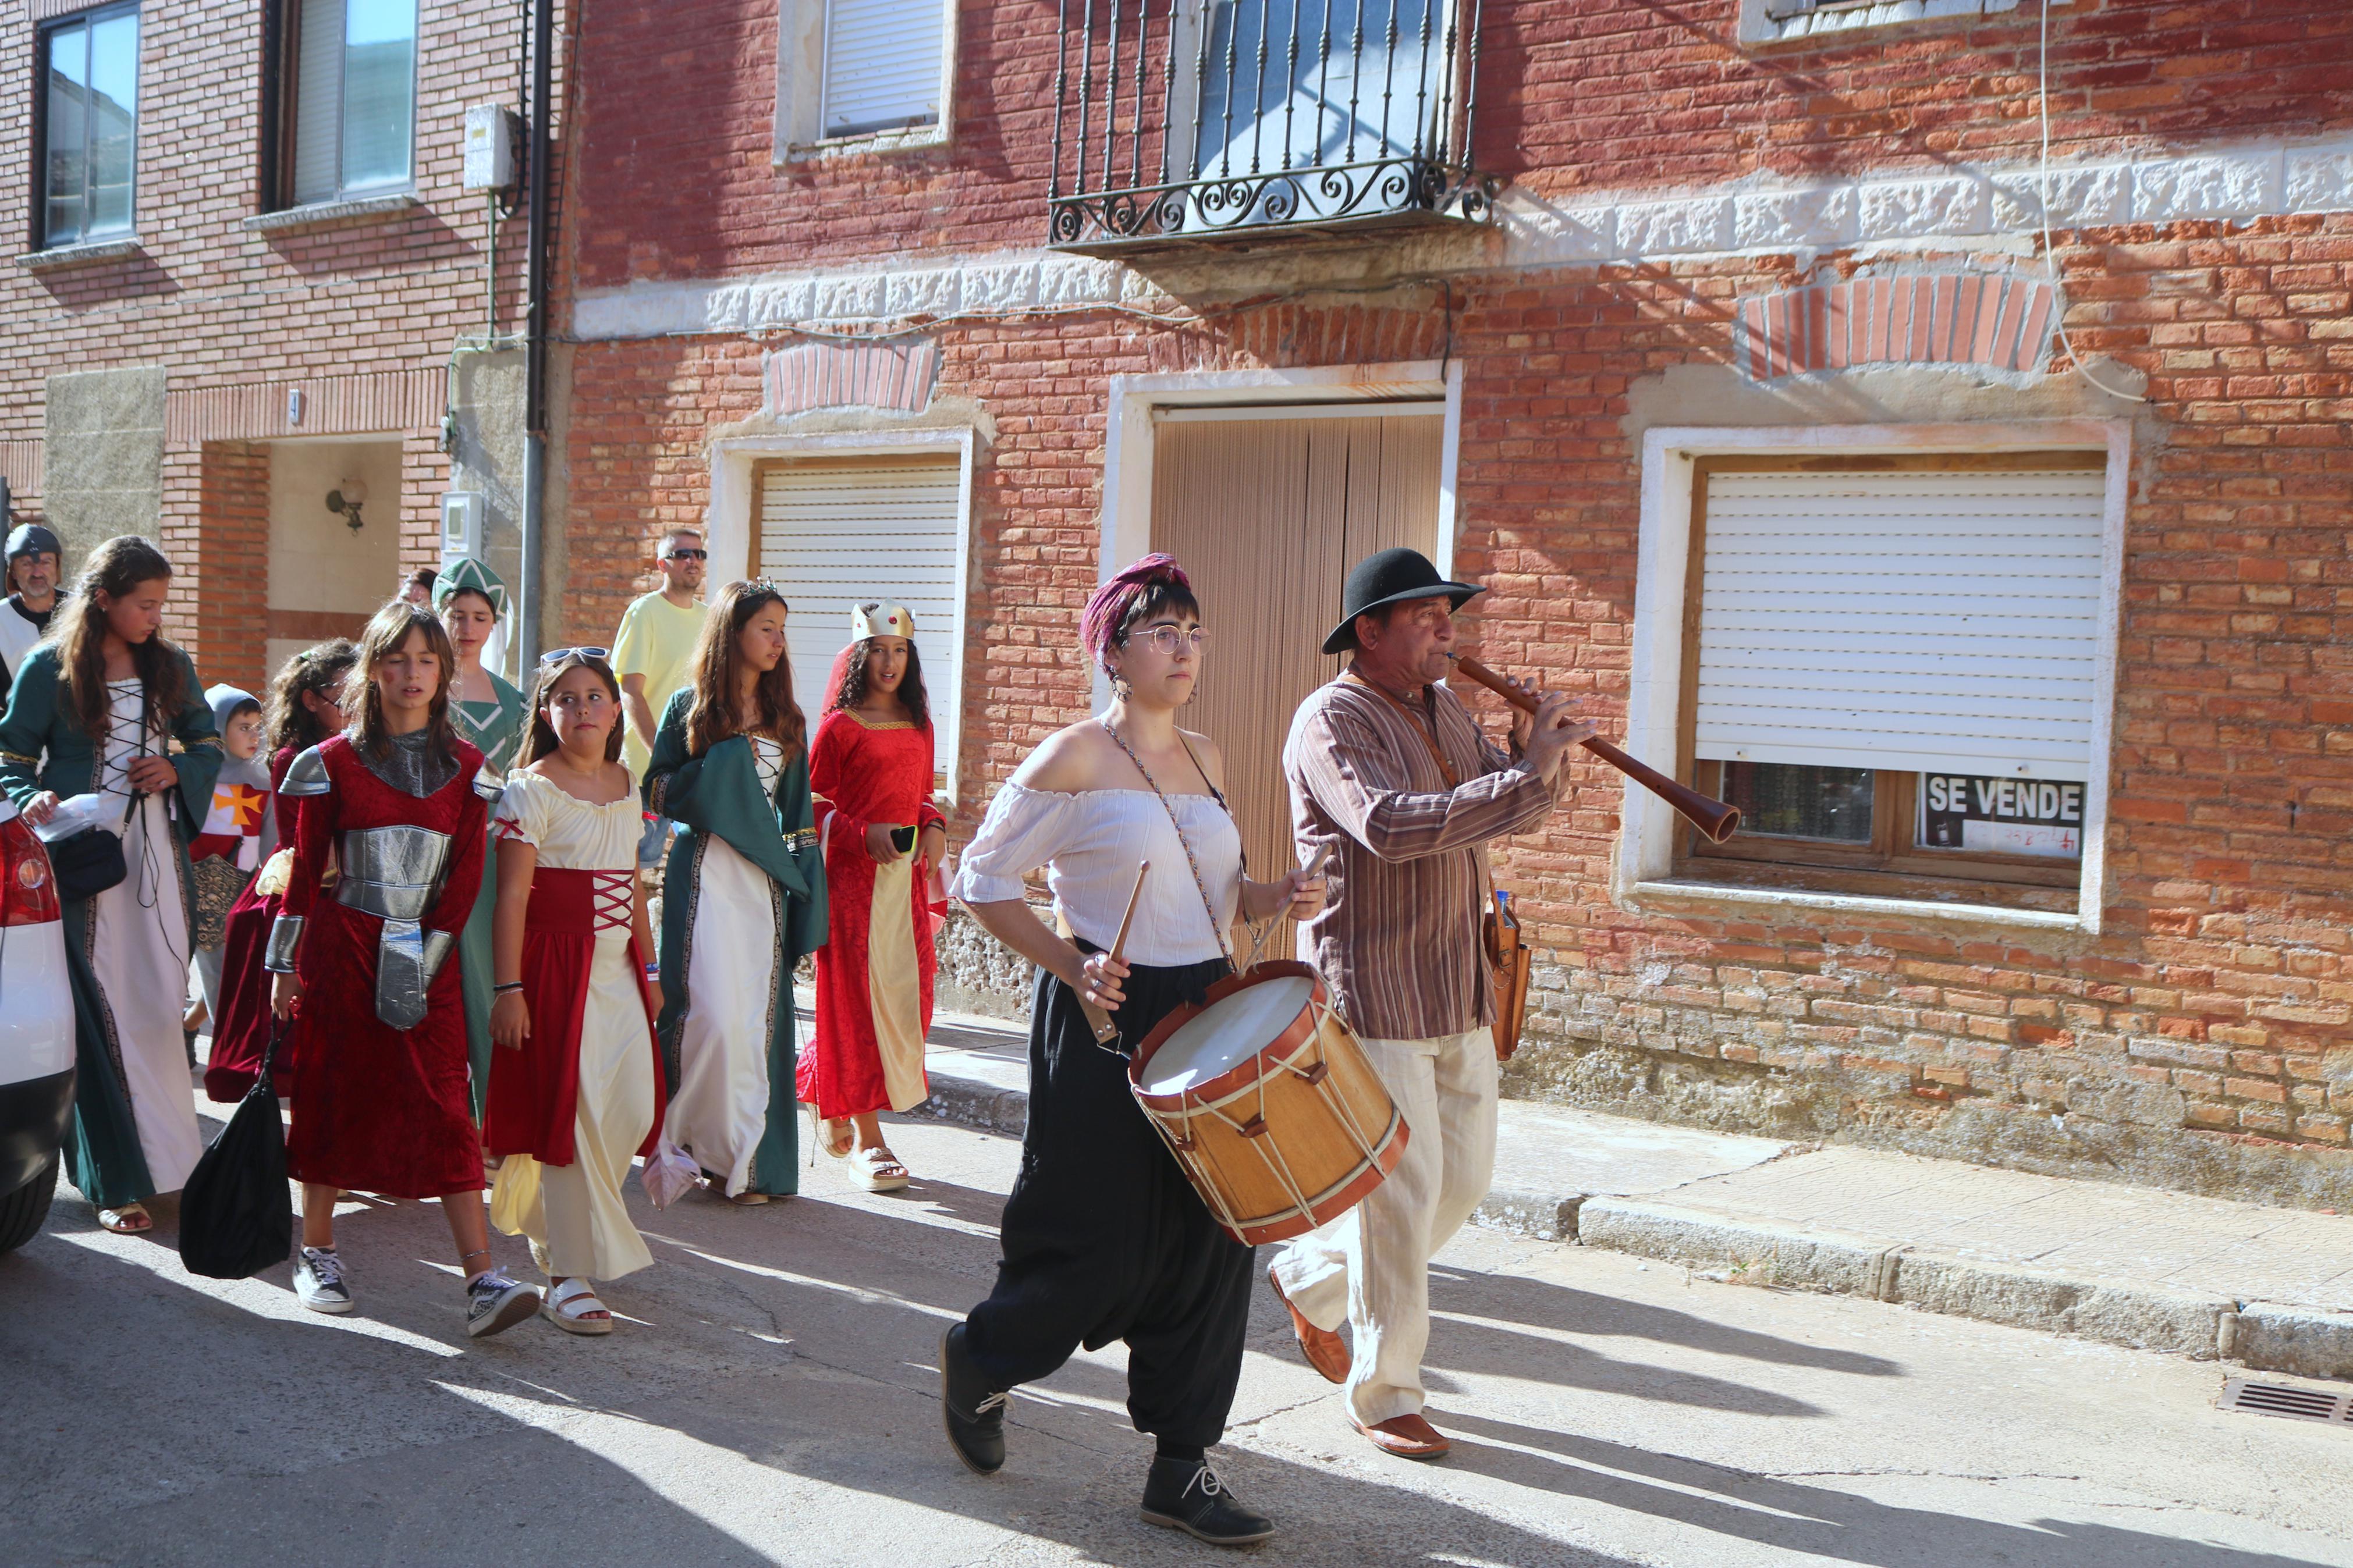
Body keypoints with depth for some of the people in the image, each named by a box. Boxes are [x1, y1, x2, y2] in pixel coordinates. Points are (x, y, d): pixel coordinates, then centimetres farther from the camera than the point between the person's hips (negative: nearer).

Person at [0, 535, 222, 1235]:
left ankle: (163, 1153, 16)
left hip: (157, 854, 3)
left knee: (159, 1004, 4)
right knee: (99, 1011, -2)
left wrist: (176, 770, -4)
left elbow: (208, 743, 17)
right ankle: (118, 1178, 5)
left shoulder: (171, 666, 8)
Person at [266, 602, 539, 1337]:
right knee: (333, 1099, 6)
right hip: (341, 949, 0)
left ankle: (483, 1279, -11)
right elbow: (304, 869, 5)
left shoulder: (464, 767, 5)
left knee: (447, 1110, -6)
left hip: (427, 956, 0)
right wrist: (284, 963, 4)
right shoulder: (334, 762, 2)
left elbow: (466, 875, 1)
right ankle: (318, 1254, 24)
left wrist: (426, 958, -7)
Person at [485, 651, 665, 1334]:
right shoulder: (532, 789, -7)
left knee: (635, 1108, 2)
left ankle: (546, 1217, 28)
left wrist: (649, 969, 18)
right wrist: (509, 988, -16)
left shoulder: (626, 785, 12)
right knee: (571, 1112, -4)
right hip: (557, 966, -6)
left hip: (617, 969, 6)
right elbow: (513, 894, -11)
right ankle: (570, 1273, 6)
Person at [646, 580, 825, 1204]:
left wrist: (806, 895, 7)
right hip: (706, 871, -3)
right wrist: (726, 761, -10)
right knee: (714, 1011, -12)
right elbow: (657, 790, 2)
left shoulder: (784, 718, 14)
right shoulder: (690, 708, 3)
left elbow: (796, 811, 14)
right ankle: (709, 1143, 3)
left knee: (759, 1013, 1)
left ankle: (750, 1158, 9)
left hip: (766, 876, 4)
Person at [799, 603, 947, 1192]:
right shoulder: (839, 727, -4)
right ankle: (867, 1138, 2)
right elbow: (813, 805, -4)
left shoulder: (918, 724, 13)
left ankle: (834, 1098, 29)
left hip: (907, 876, 6)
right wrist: (863, 834, -16)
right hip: (853, 875, -6)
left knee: (905, 993, 5)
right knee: (857, 994, -3)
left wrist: (934, 827, 2)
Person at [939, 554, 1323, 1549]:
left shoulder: (1204, 757, 12)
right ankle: (980, 1358, 31)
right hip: (1105, 1022, -6)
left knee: (1207, 1241, 5)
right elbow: (983, 880, -8)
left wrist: (1272, 898, 1)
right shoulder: (1074, 757, -9)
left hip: (1205, 1011, 7)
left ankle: (1180, 1467, 16)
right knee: (1100, 1248, 0)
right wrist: (1071, 965, -18)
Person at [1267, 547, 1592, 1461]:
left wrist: (1538, 756, -6)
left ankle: (1311, 1280, 34)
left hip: (1458, 990, 8)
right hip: (1372, 992, -8)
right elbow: (1391, 827, -29)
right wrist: (1526, 773, -30)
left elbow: (1517, 810, 15)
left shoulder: (1445, 710, 13)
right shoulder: (1332, 720, -13)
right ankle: (1384, 1397, 13)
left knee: (1464, 1177, 13)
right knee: (1401, 1189, -2)